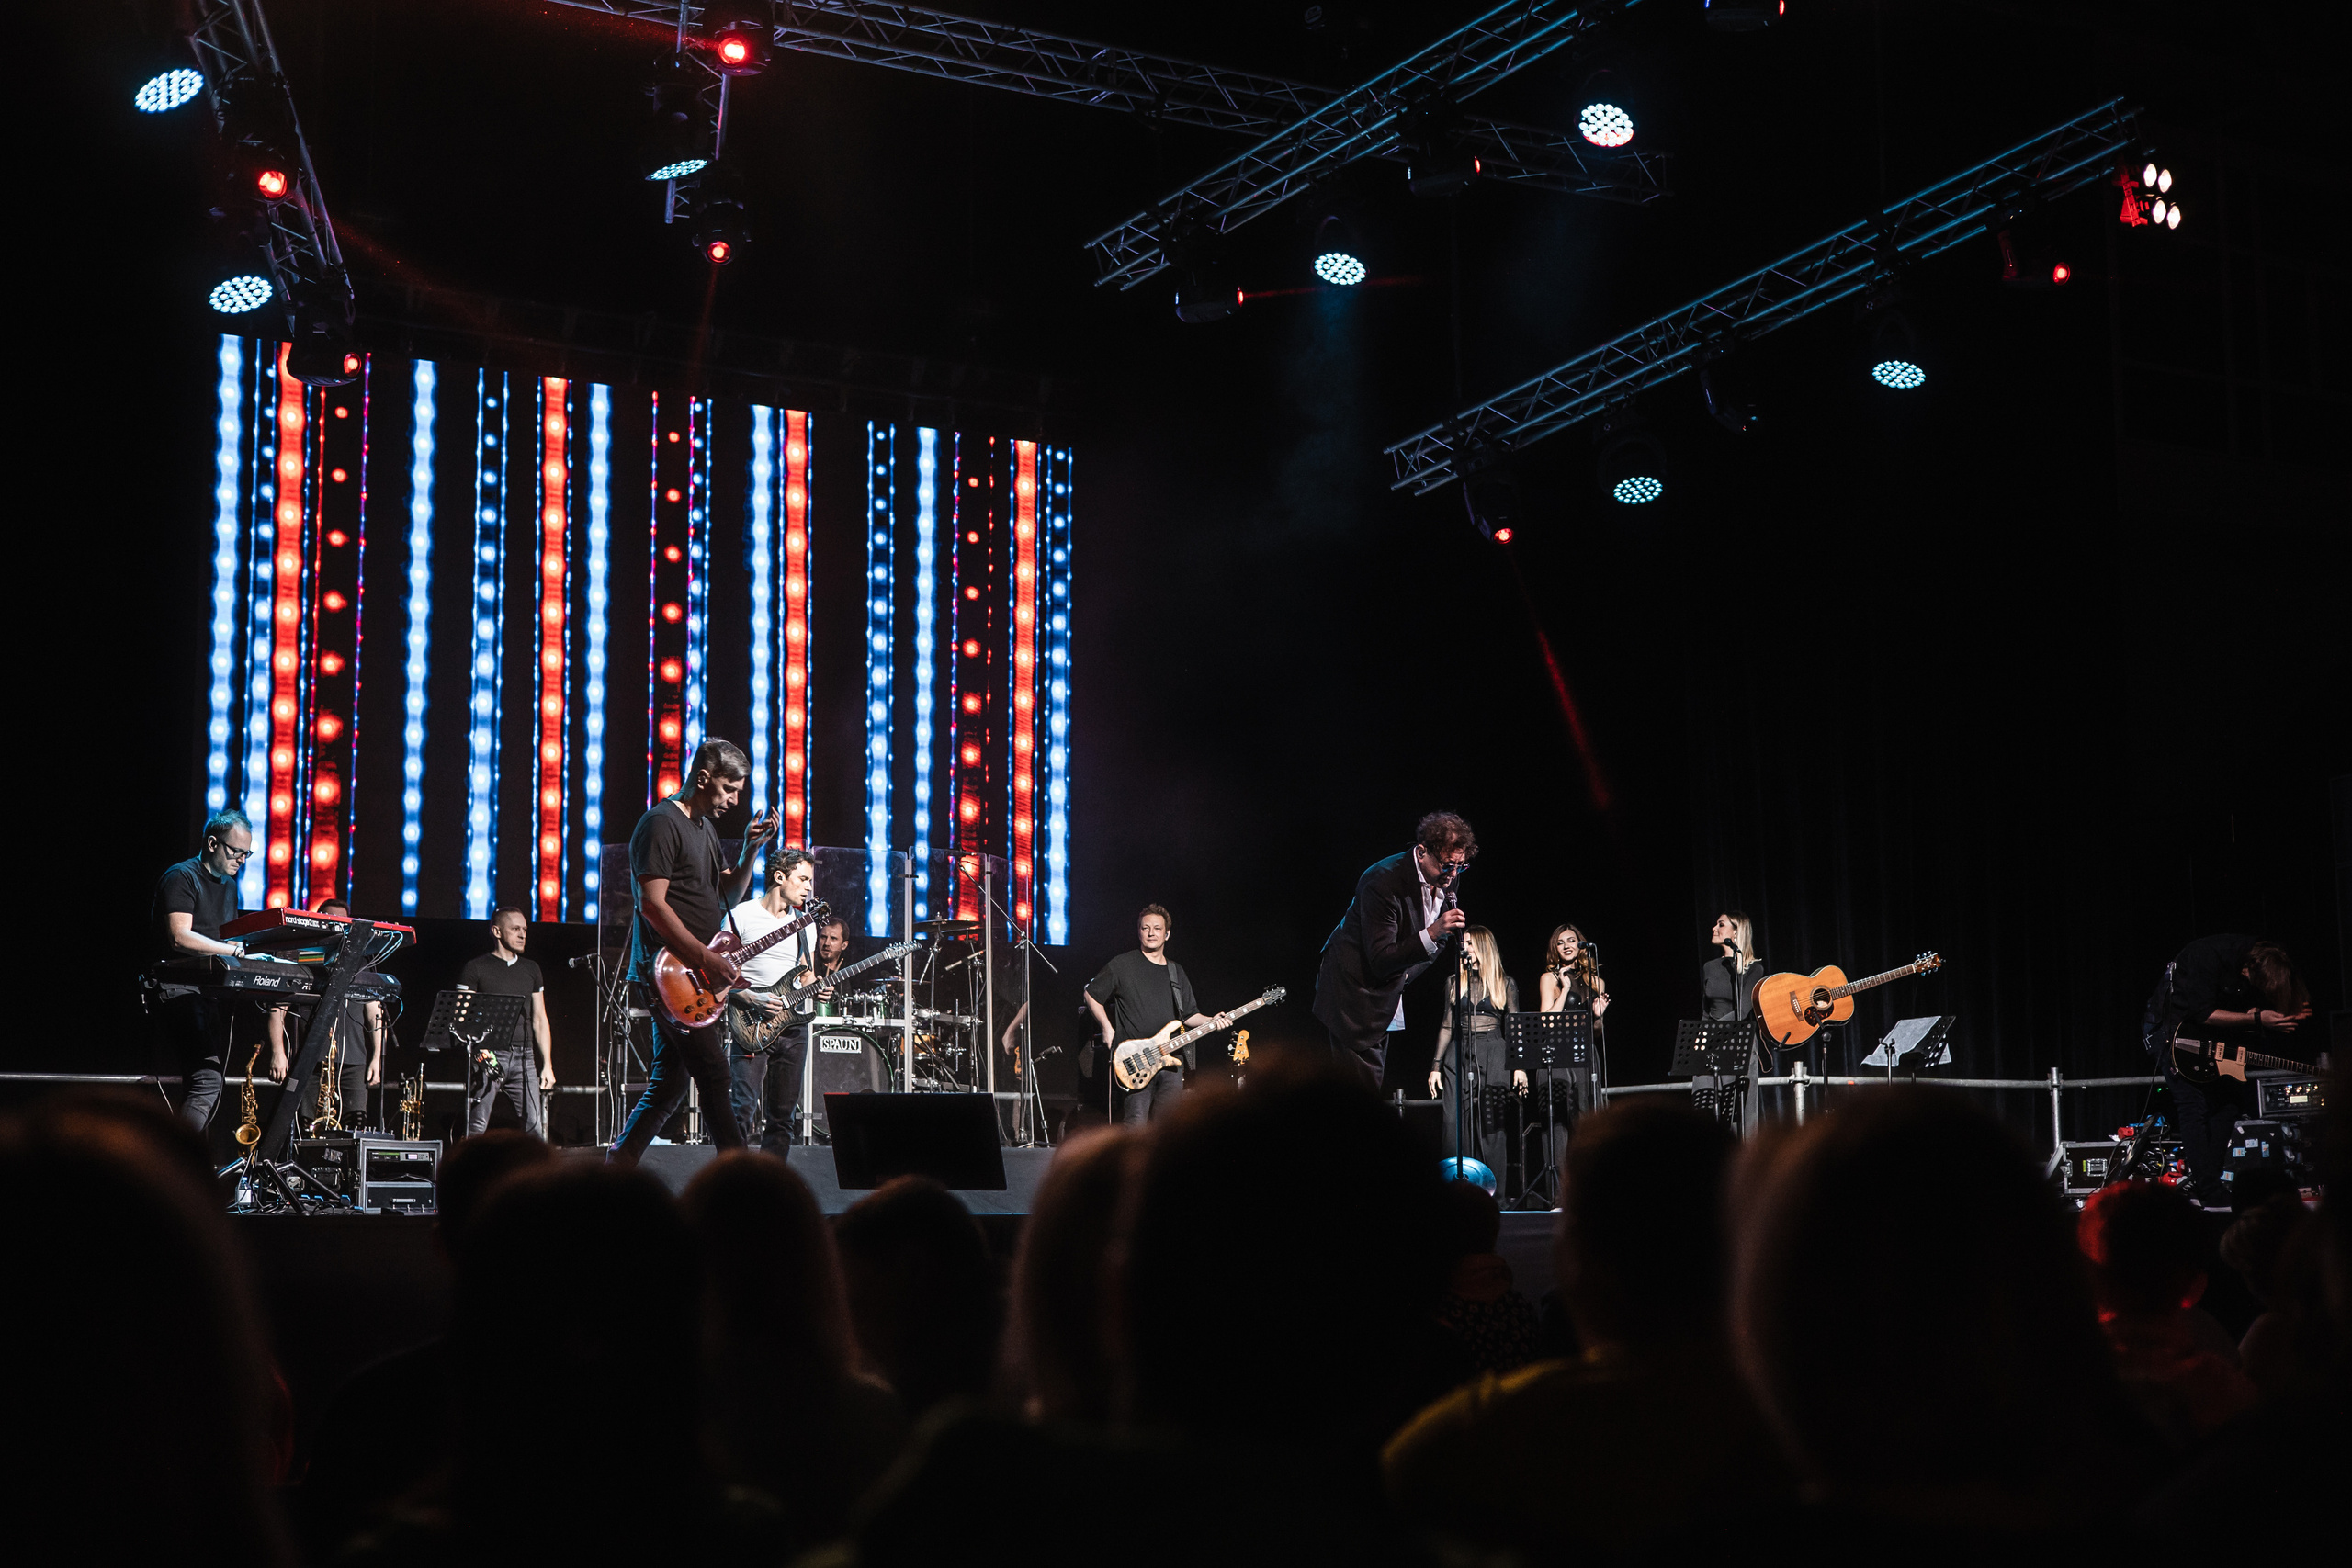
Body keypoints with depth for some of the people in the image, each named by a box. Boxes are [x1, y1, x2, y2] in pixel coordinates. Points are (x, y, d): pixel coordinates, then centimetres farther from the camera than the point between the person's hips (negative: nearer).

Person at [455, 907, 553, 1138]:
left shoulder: (531, 969, 18)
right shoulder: (475, 969, 5)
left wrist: (547, 1064, 11)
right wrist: (479, 1050, -16)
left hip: (524, 1057, 4)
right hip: (488, 1056, -4)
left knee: (536, 1127, -6)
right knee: (477, 1128, -10)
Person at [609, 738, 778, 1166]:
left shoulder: (706, 826, 19)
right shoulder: (662, 823, -11)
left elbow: (728, 897, 23)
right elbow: (652, 903, -19)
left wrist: (750, 851, 6)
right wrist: (705, 957, -22)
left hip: (695, 976, 10)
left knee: (669, 1084, 10)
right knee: (716, 1082, -10)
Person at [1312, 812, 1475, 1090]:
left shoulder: (1445, 880, -1)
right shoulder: (1384, 881, -26)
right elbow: (1381, 961, -28)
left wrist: (1454, 945, -10)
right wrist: (1431, 933, -38)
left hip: (1387, 993, 9)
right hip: (1355, 991, -9)